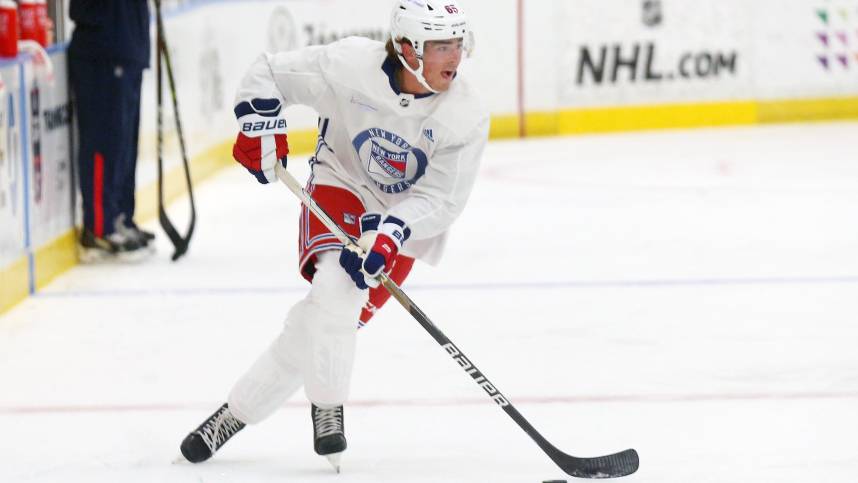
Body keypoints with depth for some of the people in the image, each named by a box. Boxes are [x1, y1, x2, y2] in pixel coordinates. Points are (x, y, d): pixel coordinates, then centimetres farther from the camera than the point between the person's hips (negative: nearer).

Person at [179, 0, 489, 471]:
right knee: (334, 283, -28)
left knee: (332, 318, -14)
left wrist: (390, 233, -34)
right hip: (340, 187, -1)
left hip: (403, 217, 1)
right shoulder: (350, 65, -21)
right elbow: (269, 71, -8)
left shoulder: (467, 117, -18)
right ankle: (326, 409, -11)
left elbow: (440, 199, -19)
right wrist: (261, 124, -22)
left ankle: (236, 412, 1)